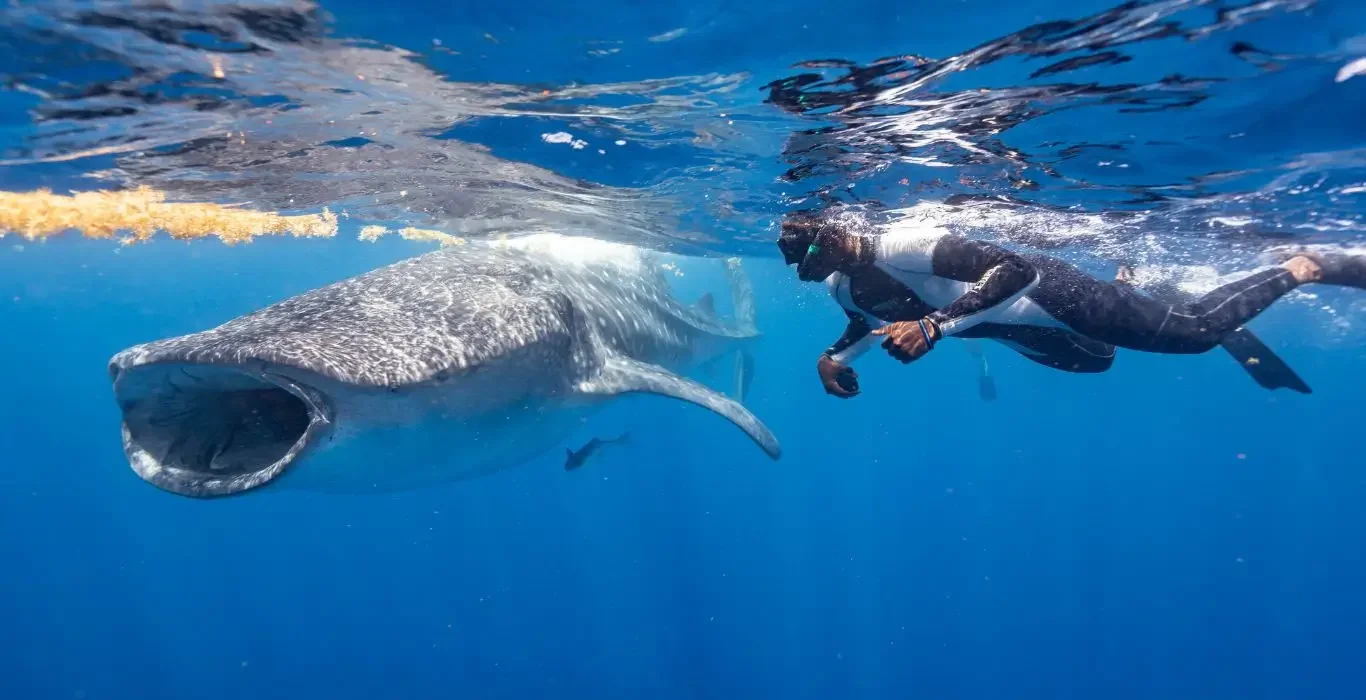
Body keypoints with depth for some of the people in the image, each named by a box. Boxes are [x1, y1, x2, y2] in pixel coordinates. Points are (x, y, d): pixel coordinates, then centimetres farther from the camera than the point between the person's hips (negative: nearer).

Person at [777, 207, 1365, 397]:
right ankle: (1143, 289, 52)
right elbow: (870, 322, 12)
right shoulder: (842, 287, -10)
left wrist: (933, 325, -52)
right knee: (1098, 359, 31)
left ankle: (1302, 267, 24)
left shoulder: (903, 245, -37)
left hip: (1049, 294, -8)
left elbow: (1015, 270, -42)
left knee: (1196, 331, 3)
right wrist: (834, 357, -8)